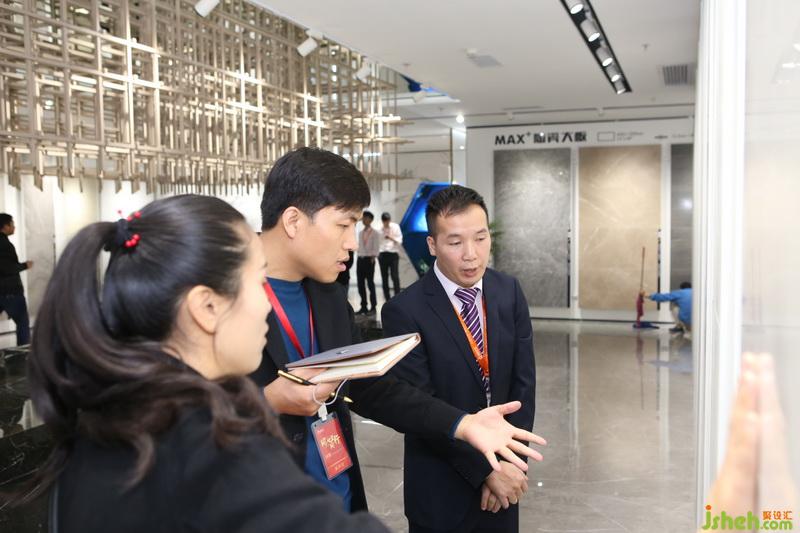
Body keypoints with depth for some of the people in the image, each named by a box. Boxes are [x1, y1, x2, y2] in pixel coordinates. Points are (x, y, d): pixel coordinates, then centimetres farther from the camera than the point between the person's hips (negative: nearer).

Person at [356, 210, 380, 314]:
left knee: (370, 283, -3)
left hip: (369, 259, -6)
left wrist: (372, 259, -16)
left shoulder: (374, 233, -2)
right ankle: (363, 306, 13)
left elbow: (375, 248, -8)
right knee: (360, 283, 6)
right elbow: (359, 246, 15)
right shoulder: (360, 233, 15)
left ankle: (373, 307, 4)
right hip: (360, 259, 6)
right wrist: (359, 256, 6)